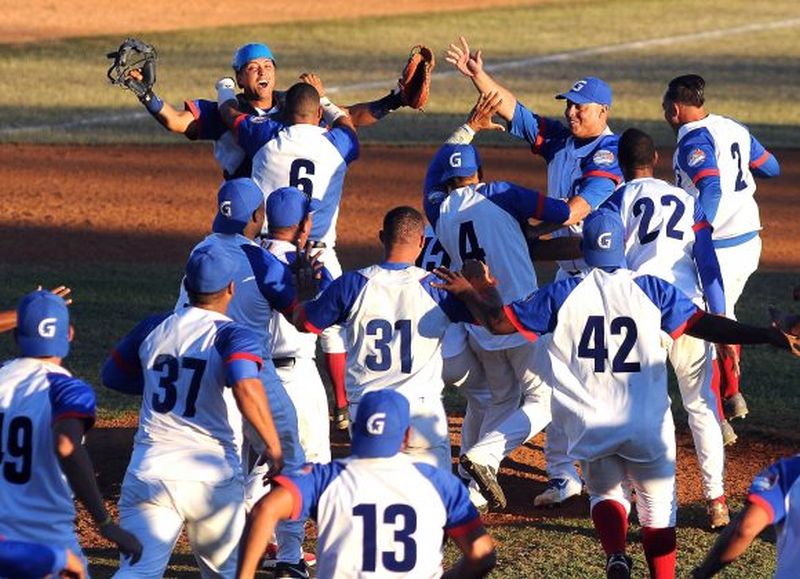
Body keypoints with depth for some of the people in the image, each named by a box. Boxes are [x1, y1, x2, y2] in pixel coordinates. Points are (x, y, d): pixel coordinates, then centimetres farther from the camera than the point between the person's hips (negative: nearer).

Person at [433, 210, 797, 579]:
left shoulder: (562, 295, 0)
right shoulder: (652, 290, -1)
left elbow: (499, 322, 4)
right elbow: (703, 325, -6)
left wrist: (468, 292, 21)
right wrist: (770, 337, -3)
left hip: (590, 426, 1)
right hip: (647, 428, -1)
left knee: (605, 493, 19)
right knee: (658, 508, 13)